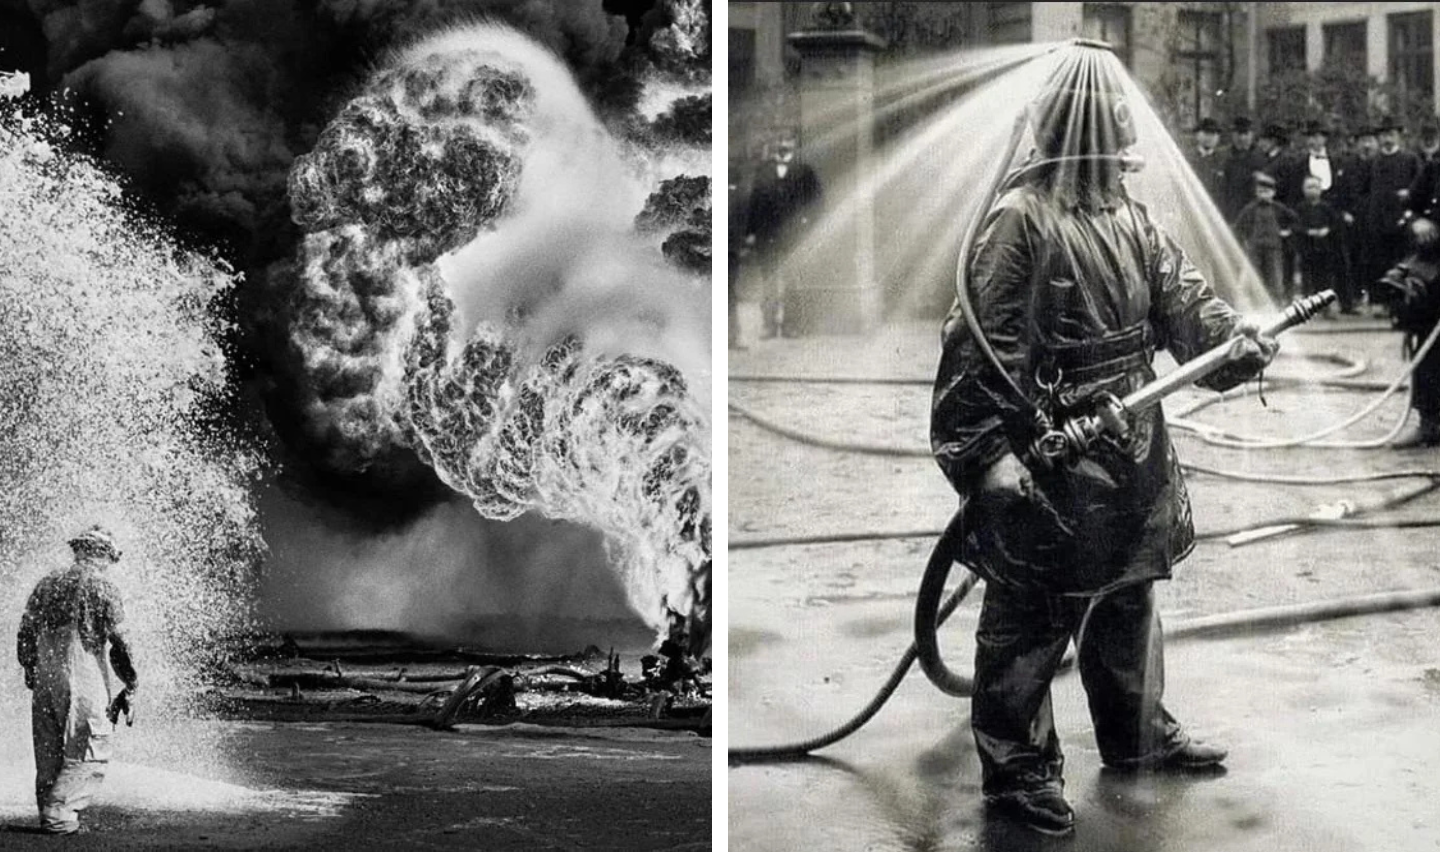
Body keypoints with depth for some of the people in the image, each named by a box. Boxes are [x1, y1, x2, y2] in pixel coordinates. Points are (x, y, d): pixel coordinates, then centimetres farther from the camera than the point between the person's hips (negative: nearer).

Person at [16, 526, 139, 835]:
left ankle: (49, 813, 16)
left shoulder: (47, 583, 11)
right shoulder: (102, 588, -5)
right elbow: (119, 644, -7)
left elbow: (25, 636, 14)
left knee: (49, 757, 14)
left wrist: (32, 675, 24)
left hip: (44, 683, 6)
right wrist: (131, 684, 4)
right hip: (84, 683, -6)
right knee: (89, 757, 0)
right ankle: (59, 811, -10)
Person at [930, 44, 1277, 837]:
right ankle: (1015, 767, 11)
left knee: (1128, 599, 22)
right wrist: (986, 452, -23)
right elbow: (978, 345, -19)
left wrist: (1241, 341, -13)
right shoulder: (1019, 218, -17)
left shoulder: (1130, 219, 9)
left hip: (1129, 458, 9)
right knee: (1029, 618, 1)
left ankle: (1136, 732, 38)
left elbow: (1183, 299, 7)